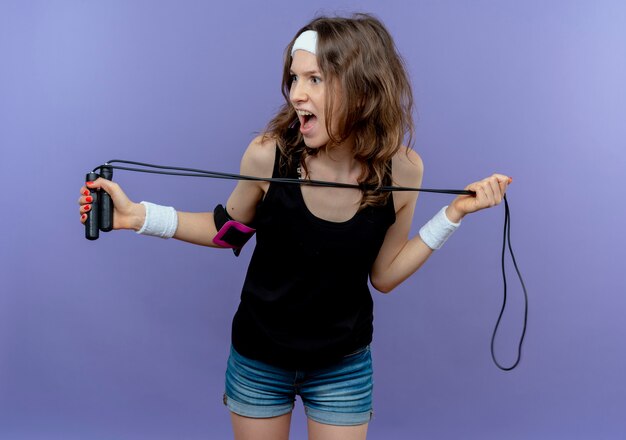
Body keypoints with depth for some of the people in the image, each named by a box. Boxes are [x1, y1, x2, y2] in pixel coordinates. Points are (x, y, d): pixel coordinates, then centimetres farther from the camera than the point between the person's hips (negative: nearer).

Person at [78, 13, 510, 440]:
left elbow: (383, 275, -6)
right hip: (258, 357, 0)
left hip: (344, 365, 1)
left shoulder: (401, 169, -18)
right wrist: (139, 216, -13)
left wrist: (454, 213, -12)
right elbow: (229, 229, -2)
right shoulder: (268, 154, -22)